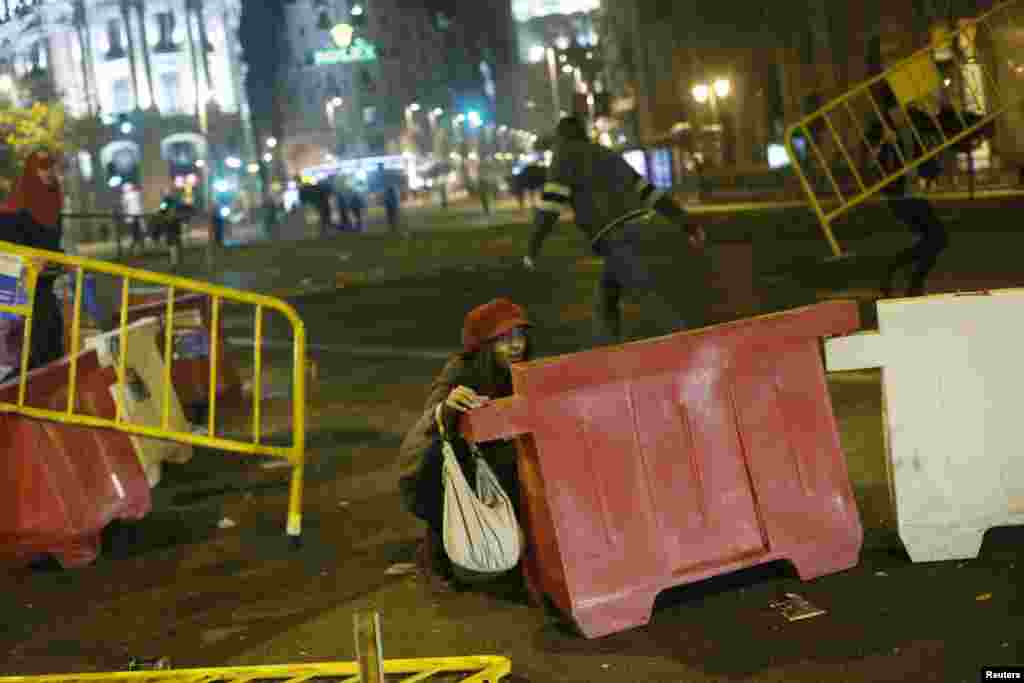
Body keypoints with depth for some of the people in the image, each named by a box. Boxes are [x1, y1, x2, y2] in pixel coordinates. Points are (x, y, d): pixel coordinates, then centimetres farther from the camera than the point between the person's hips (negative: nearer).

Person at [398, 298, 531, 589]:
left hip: (476, 460, 5)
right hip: (429, 469, -5)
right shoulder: (461, 371, -29)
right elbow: (431, 429, -43)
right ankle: (435, 546, -7)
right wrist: (446, 407, -64)